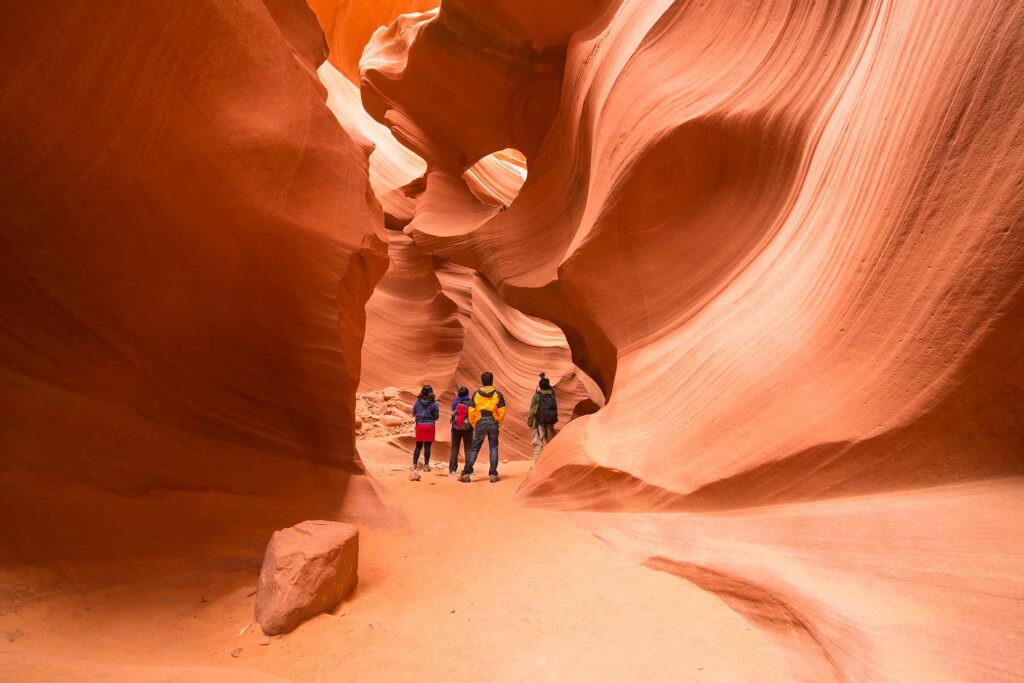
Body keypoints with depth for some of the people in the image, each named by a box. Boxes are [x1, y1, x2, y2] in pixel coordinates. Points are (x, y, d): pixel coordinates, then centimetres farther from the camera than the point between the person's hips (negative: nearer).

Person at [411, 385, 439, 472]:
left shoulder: (417, 402, -4)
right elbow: (436, 417, -4)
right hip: (430, 426, -2)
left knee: (418, 446, 11)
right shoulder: (434, 403, -8)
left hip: (419, 425, 2)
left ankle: (414, 465, 12)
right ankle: (426, 465, 7)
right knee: (427, 446, 4)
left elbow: (414, 414, 2)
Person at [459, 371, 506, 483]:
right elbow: (502, 411, -3)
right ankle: (493, 474, 5)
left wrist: (473, 424, 10)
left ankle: (466, 473, 4)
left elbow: (471, 411, -2)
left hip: (480, 423, 0)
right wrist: (499, 423, 11)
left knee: (474, 448, 6)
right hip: (493, 423, 0)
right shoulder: (498, 394, -1)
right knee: (493, 448, 7)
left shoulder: (476, 394, 0)